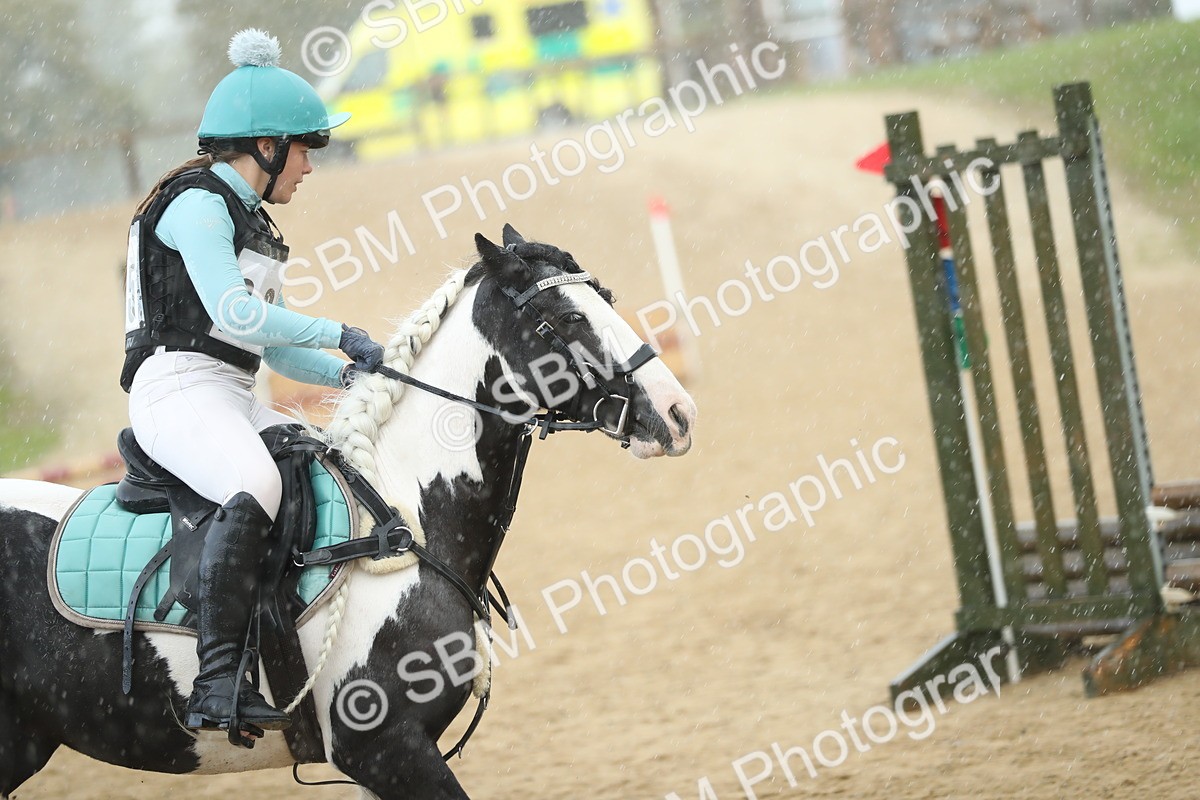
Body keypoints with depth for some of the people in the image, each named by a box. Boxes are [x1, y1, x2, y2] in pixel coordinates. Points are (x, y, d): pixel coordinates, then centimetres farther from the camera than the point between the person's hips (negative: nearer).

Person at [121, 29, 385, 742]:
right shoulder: (197, 204, -6)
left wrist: (351, 374, 7)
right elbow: (233, 313, -20)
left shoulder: (251, 223, 24)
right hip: (179, 389, -10)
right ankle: (219, 683, -41)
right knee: (257, 486, -35)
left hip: (236, 401, 10)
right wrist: (339, 334, -14)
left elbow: (277, 351, 24)